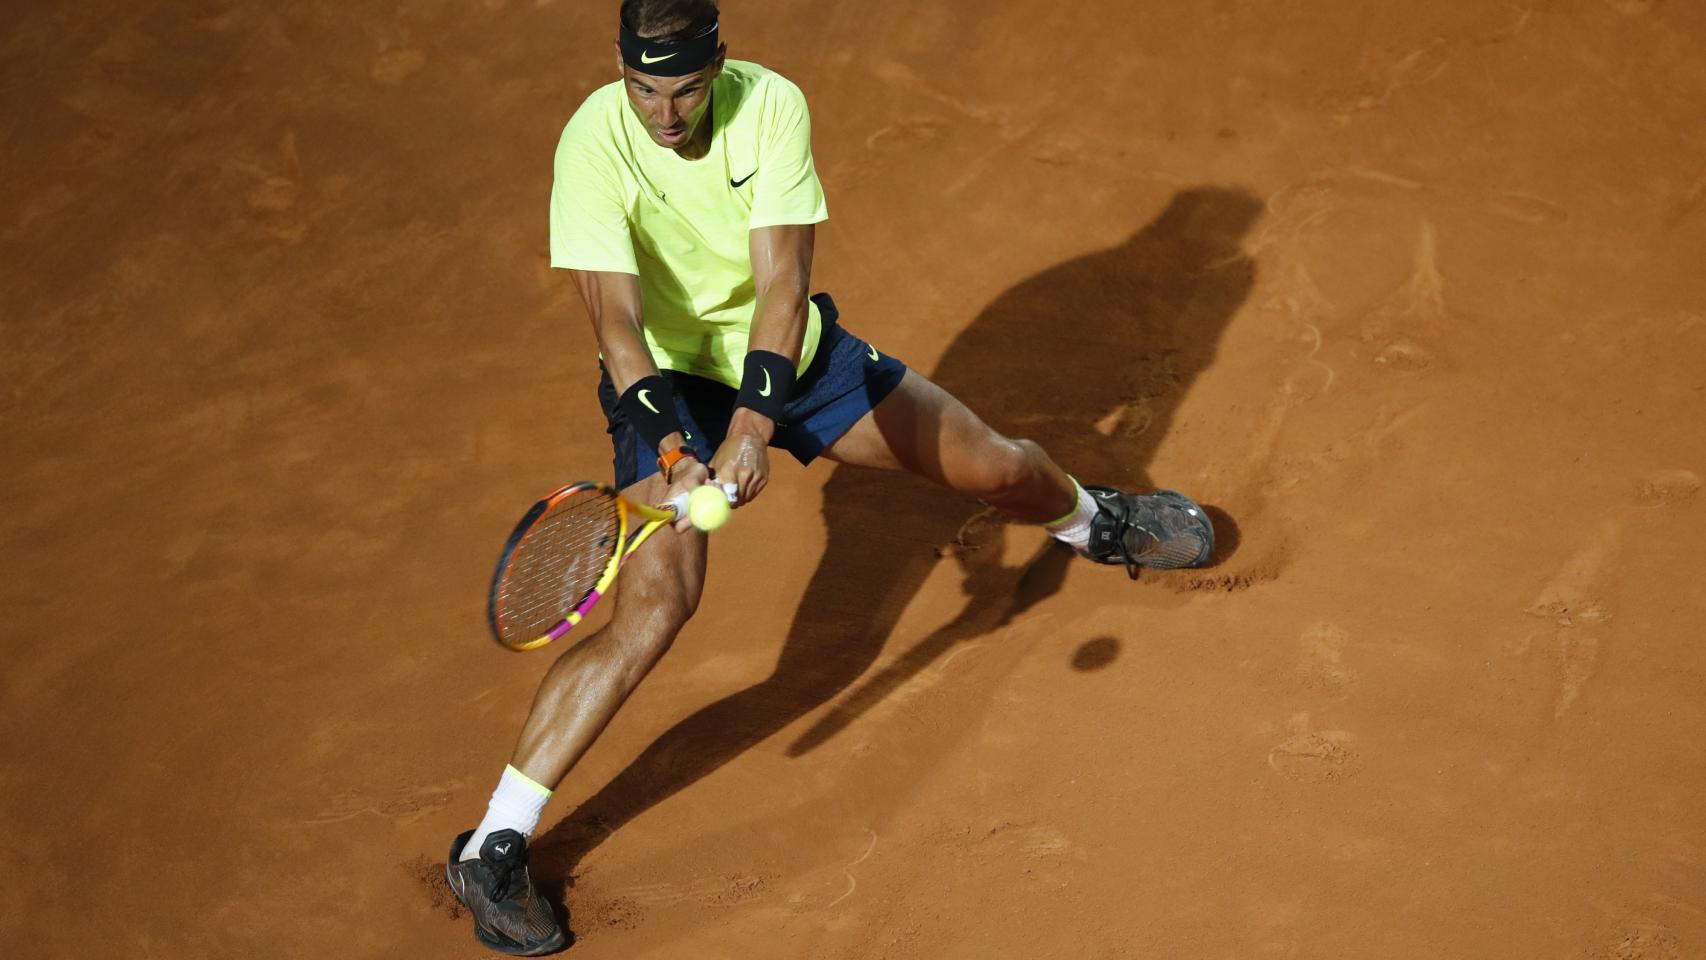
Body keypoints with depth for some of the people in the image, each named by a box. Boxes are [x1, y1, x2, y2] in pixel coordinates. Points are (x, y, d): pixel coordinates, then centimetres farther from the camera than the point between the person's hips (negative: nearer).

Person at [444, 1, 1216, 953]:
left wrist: (754, 420, -42)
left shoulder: (772, 104, -22)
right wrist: (672, 447, -47)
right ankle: (491, 852, -18)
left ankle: (1094, 521, 50)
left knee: (993, 463, 10)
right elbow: (616, 319, -33)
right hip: (671, 378, -3)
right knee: (655, 605, -23)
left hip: (787, 349, 4)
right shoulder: (595, 144, -28)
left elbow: (782, 279, -29)